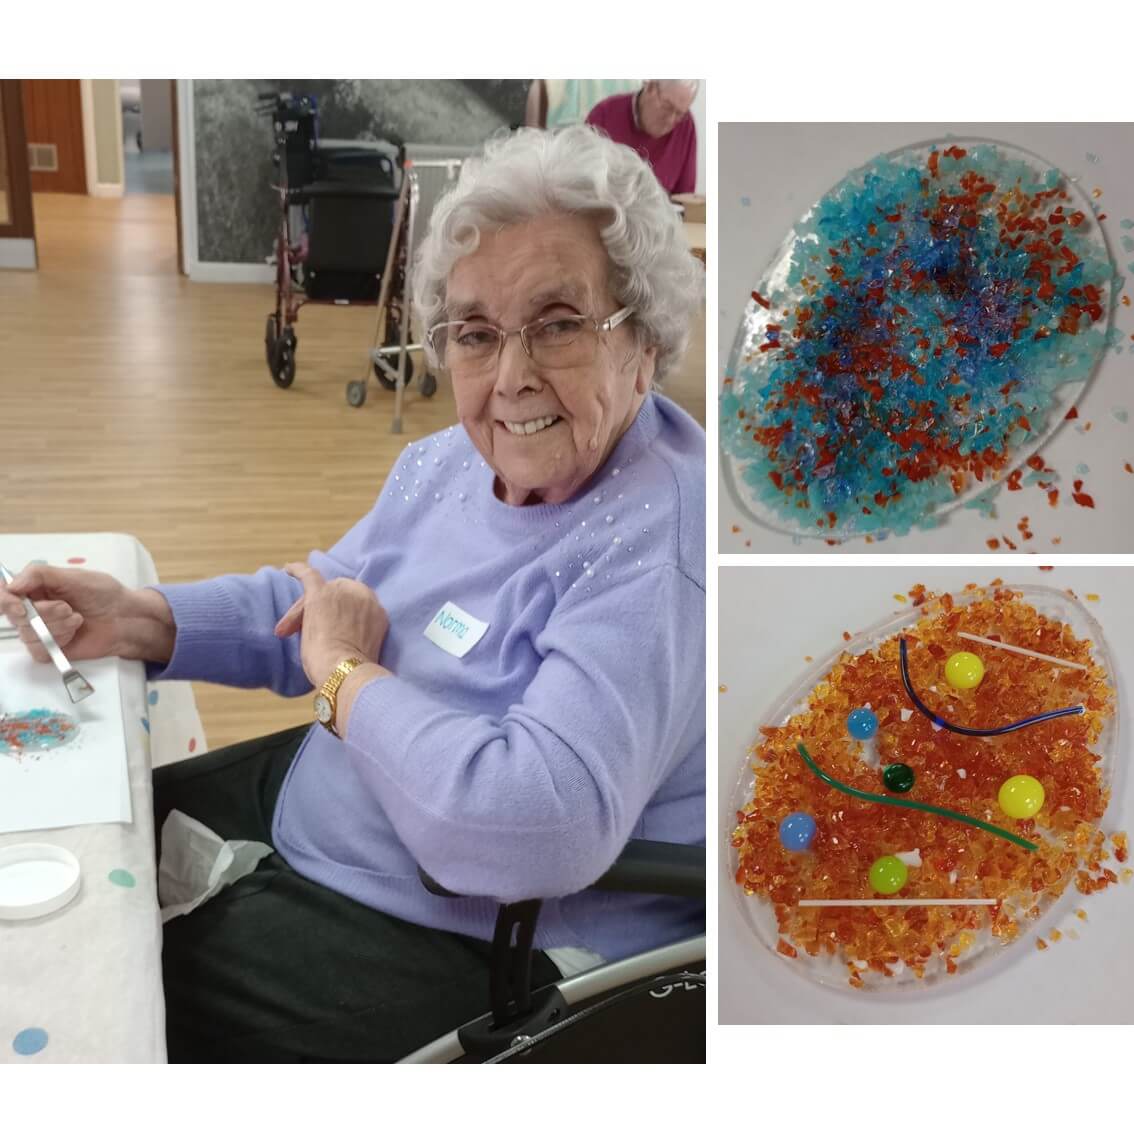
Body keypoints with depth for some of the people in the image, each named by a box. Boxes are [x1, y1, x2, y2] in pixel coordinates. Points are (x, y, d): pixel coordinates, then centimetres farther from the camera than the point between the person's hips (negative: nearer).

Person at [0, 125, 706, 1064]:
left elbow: (538, 827, -40)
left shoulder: (659, 548, -29)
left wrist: (348, 678, -25)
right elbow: (308, 607, 13)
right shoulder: (454, 461, 1)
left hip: (462, 949, -8)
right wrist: (139, 621, -4)